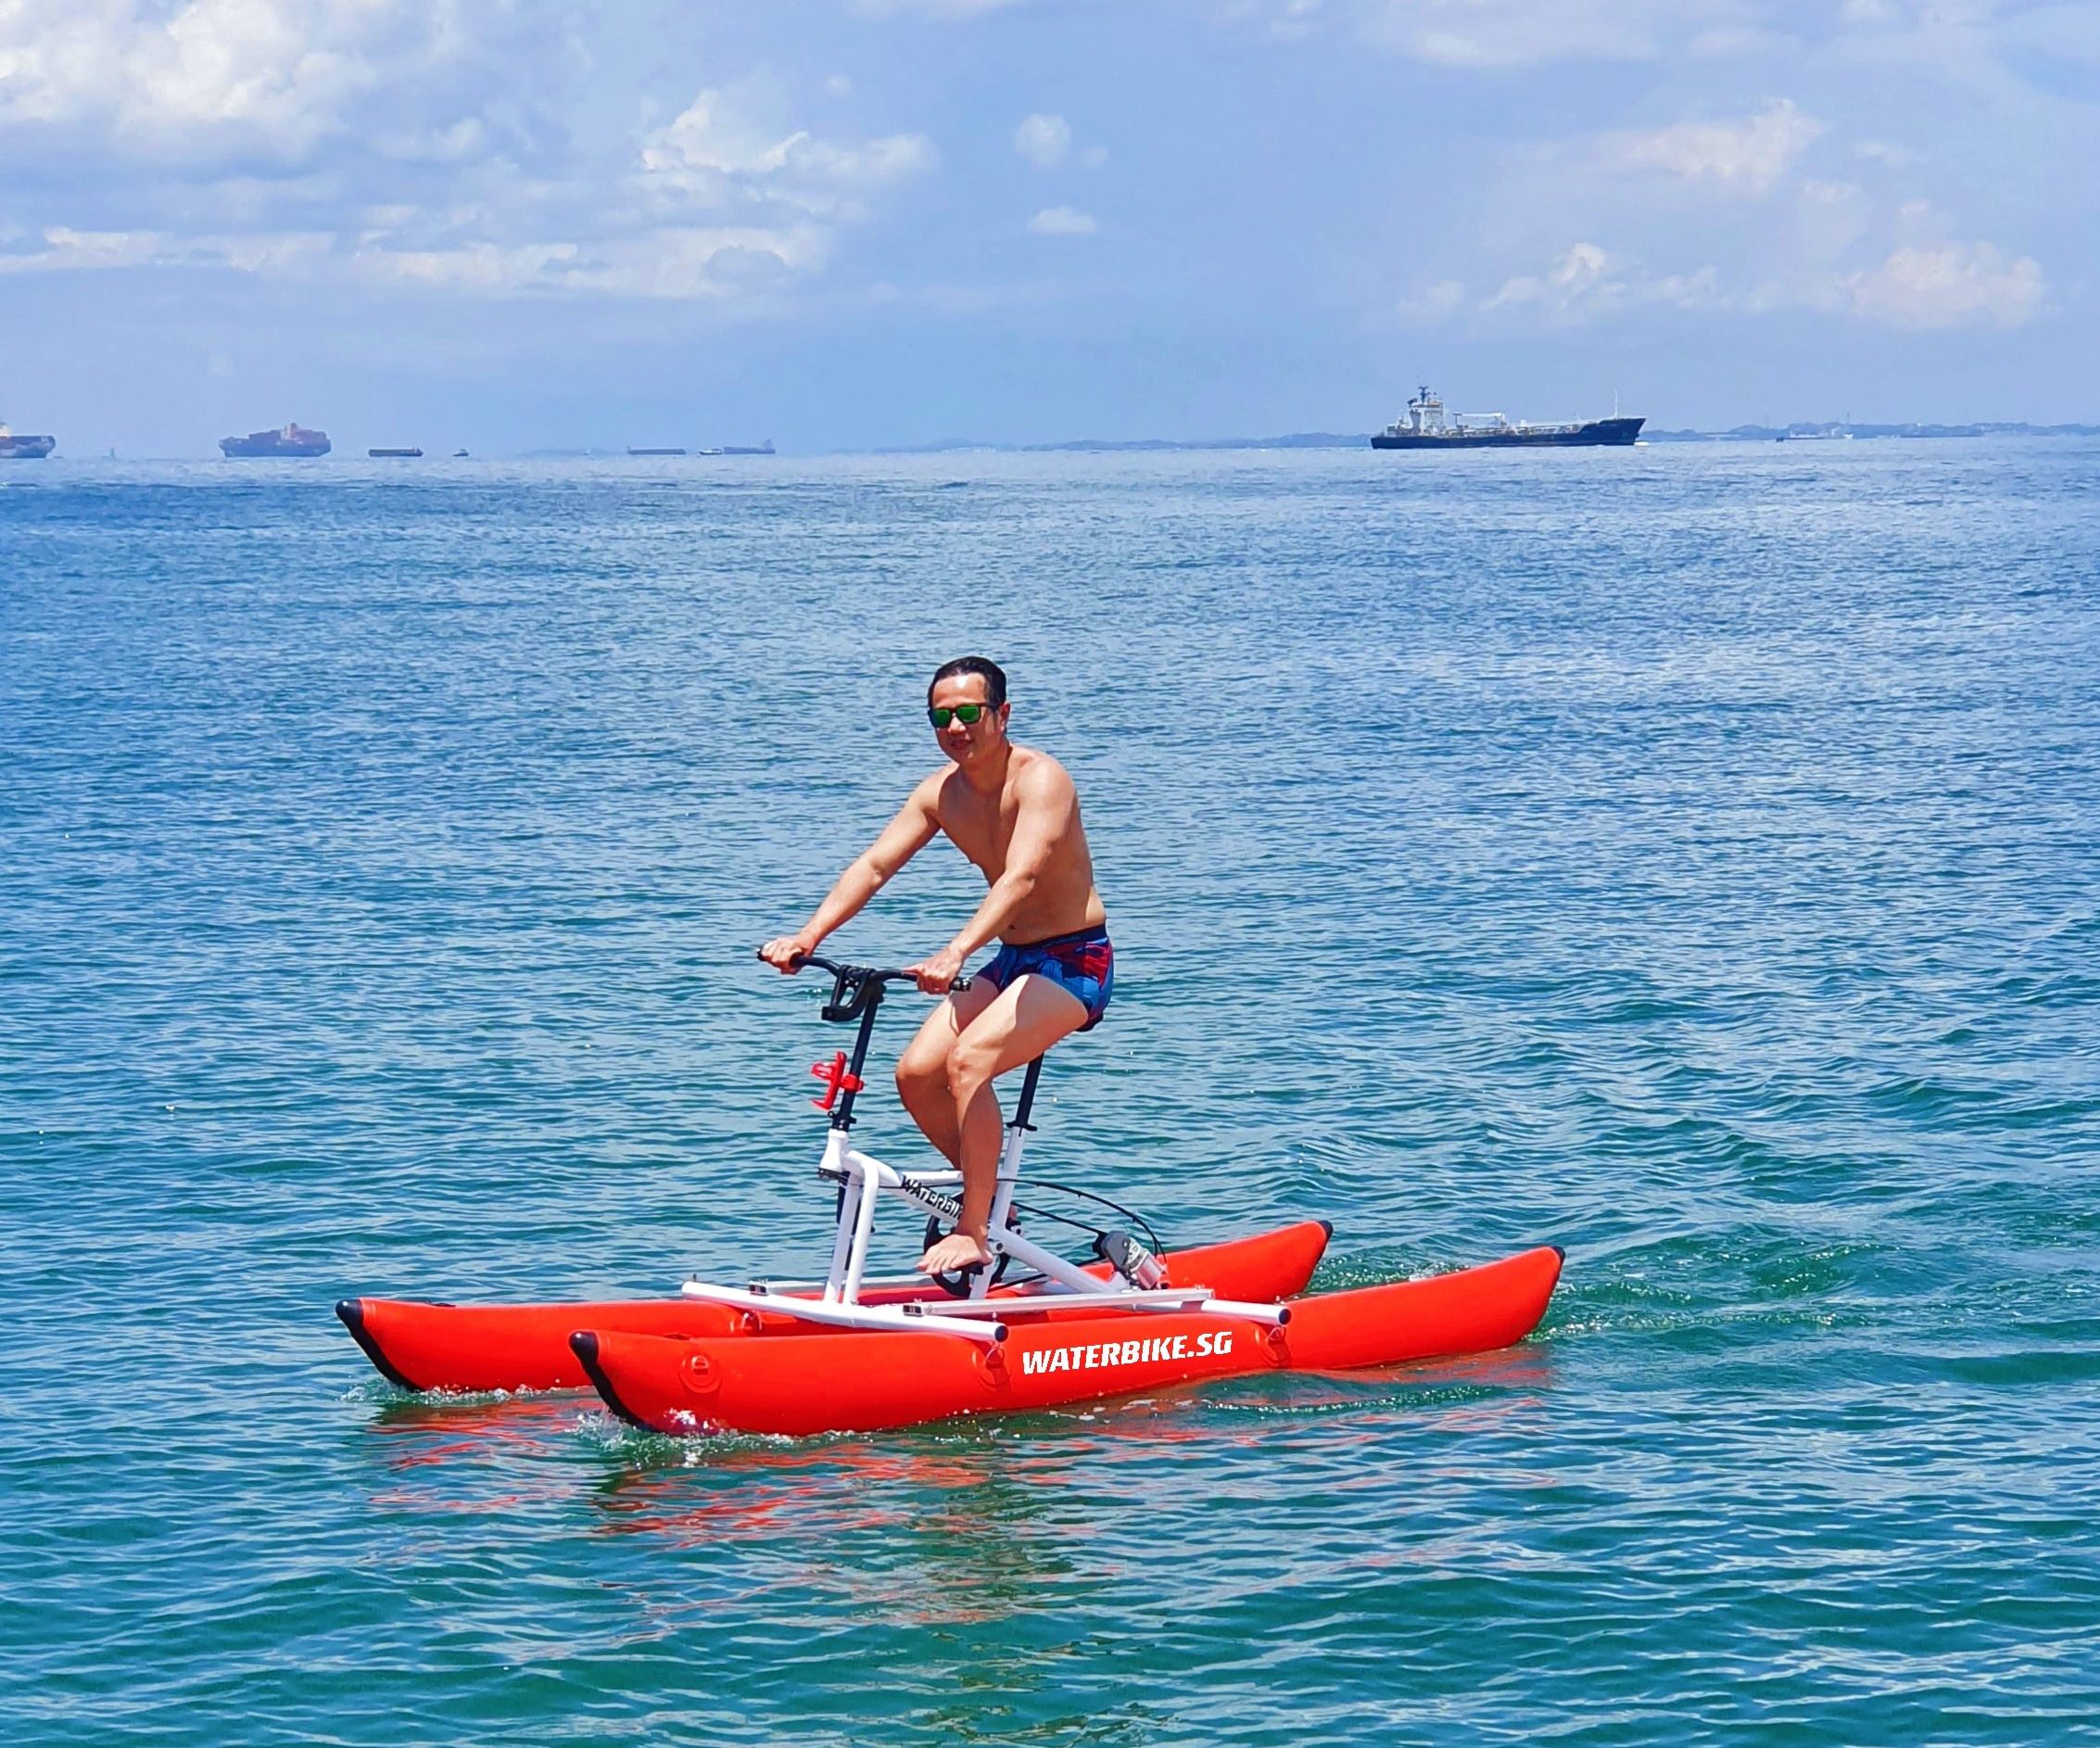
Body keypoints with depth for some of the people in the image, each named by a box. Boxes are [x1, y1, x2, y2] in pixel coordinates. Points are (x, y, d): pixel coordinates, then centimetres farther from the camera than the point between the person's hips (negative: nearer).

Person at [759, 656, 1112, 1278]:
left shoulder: (1040, 779, -21)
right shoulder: (940, 793, 0)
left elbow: (1020, 877, -36)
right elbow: (874, 865, -7)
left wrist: (955, 953, -50)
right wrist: (807, 936, -24)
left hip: (1074, 960, -8)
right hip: (1010, 960, 8)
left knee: (968, 1060, -27)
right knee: (916, 1073, -6)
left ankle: (973, 1232, -20)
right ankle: (988, 1197, 15)